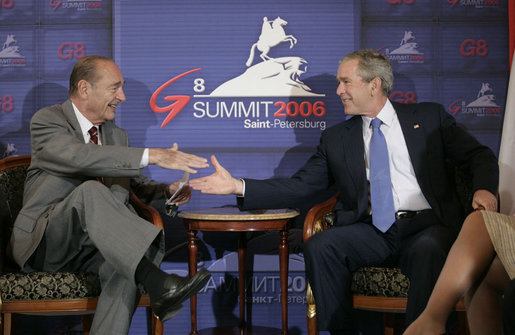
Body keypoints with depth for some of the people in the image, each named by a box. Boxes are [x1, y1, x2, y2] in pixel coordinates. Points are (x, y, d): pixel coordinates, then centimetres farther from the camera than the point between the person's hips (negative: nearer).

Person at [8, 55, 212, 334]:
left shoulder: (117, 135, 16)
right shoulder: (46, 120, -6)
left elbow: (133, 183, 23)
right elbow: (79, 156, -26)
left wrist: (166, 191, -1)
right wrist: (153, 155, -31)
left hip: (90, 244, 6)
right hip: (42, 242, -5)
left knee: (127, 261, -30)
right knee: (90, 190, -35)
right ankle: (157, 283, -48)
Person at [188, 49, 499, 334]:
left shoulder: (429, 117, 14)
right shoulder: (336, 138, 18)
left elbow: (480, 156, 12)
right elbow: (299, 187, 12)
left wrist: (485, 188, -11)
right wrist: (239, 186, 1)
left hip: (427, 227, -2)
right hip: (372, 231, 2)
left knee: (430, 250, -36)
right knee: (319, 246, -26)